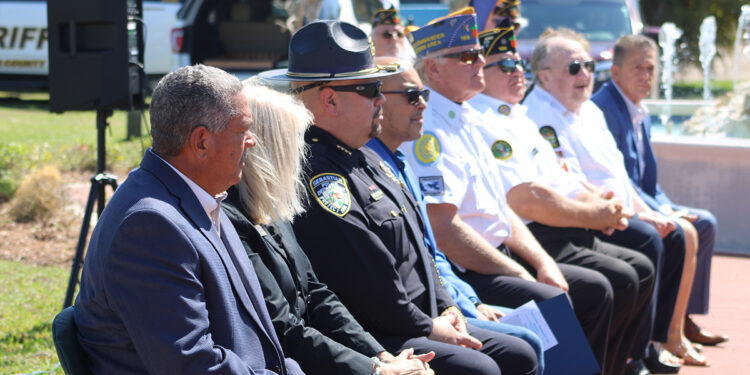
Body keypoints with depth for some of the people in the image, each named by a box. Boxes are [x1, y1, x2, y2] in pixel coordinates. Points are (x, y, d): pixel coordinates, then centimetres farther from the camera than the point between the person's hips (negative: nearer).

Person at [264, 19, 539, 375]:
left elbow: (414, 249, 21)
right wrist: (429, 328, -12)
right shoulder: (315, 175, -19)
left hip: (419, 322, 11)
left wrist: (444, 307, 10)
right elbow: (366, 283, -22)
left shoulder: (357, 159, 16)